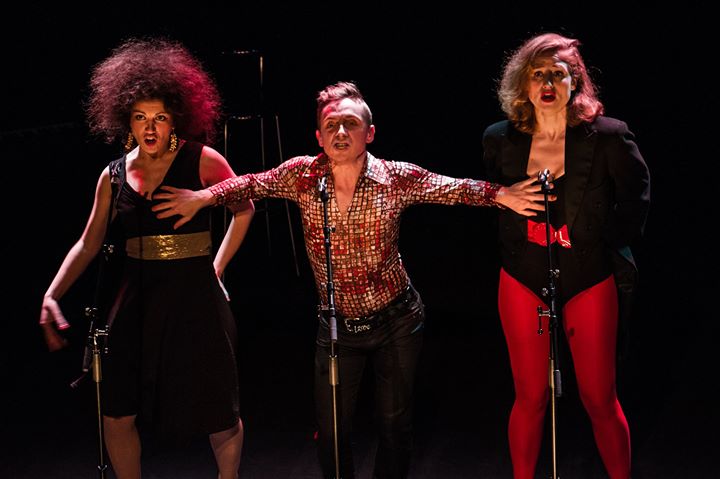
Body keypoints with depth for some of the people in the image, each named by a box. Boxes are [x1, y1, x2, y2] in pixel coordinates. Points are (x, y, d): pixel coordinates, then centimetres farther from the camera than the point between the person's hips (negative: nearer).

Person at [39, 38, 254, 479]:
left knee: (220, 417, 6)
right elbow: (88, 244, 7)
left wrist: (216, 268, 3)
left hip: (194, 299, -3)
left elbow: (244, 210, 7)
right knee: (116, 416, 7)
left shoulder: (201, 160, -5)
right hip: (137, 299, 4)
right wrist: (51, 296, -5)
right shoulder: (115, 174, 5)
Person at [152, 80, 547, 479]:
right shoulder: (302, 175, -9)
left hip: (396, 321, -1)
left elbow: (455, 190, -11)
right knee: (330, 429, 8)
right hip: (338, 326, 1)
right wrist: (205, 197, -17)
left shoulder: (396, 178, -12)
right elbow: (252, 185, -2)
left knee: (395, 422, 13)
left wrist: (500, 195, -27)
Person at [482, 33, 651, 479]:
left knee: (600, 400, 5)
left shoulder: (609, 136, -11)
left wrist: (604, 246, 1)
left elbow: (635, 203, 2)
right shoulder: (501, 139, -3)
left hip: (590, 281, -2)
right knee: (530, 398, 9)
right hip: (523, 280, 2)